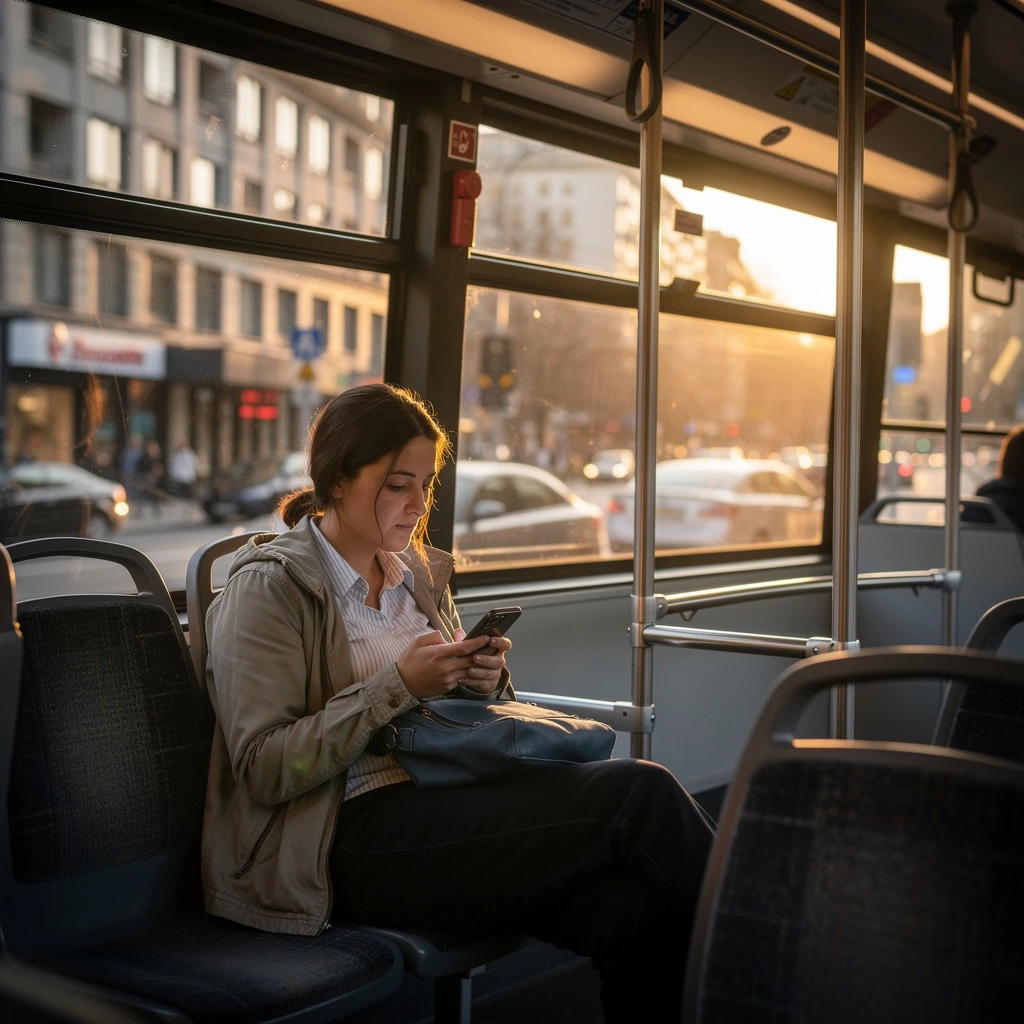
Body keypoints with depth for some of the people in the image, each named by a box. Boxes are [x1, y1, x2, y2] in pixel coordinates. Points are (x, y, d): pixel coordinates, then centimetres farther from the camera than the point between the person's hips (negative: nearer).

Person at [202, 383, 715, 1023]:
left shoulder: (422, 573, 19)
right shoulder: (269, 587, -3)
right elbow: (264, 768, -11)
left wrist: (483, 680, 3)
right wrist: (397, 686, -16)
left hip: (442, 803, 7)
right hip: (353, 838, -6)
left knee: (634, 907, -27)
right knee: (641, 794, -22)